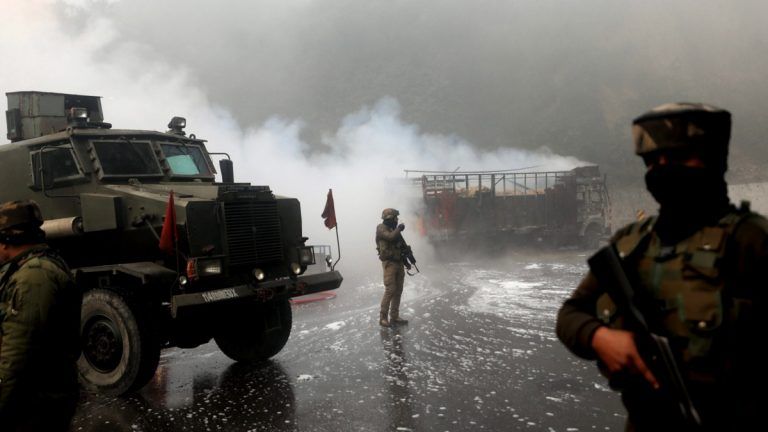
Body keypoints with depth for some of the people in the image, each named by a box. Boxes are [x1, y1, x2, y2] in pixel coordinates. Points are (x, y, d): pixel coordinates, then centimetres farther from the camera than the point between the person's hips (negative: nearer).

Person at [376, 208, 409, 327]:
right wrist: (399, 228, -10)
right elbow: (391, 237, -26)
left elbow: (402, 246, 19)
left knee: (398, 291, 7)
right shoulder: (381, 228, -7)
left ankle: (394, 317, 14)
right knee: (390, 290, -12)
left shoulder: (394, 230, 16)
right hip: (389, 263, -8)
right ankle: (383, 318, -5)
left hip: (399, 263, 8)